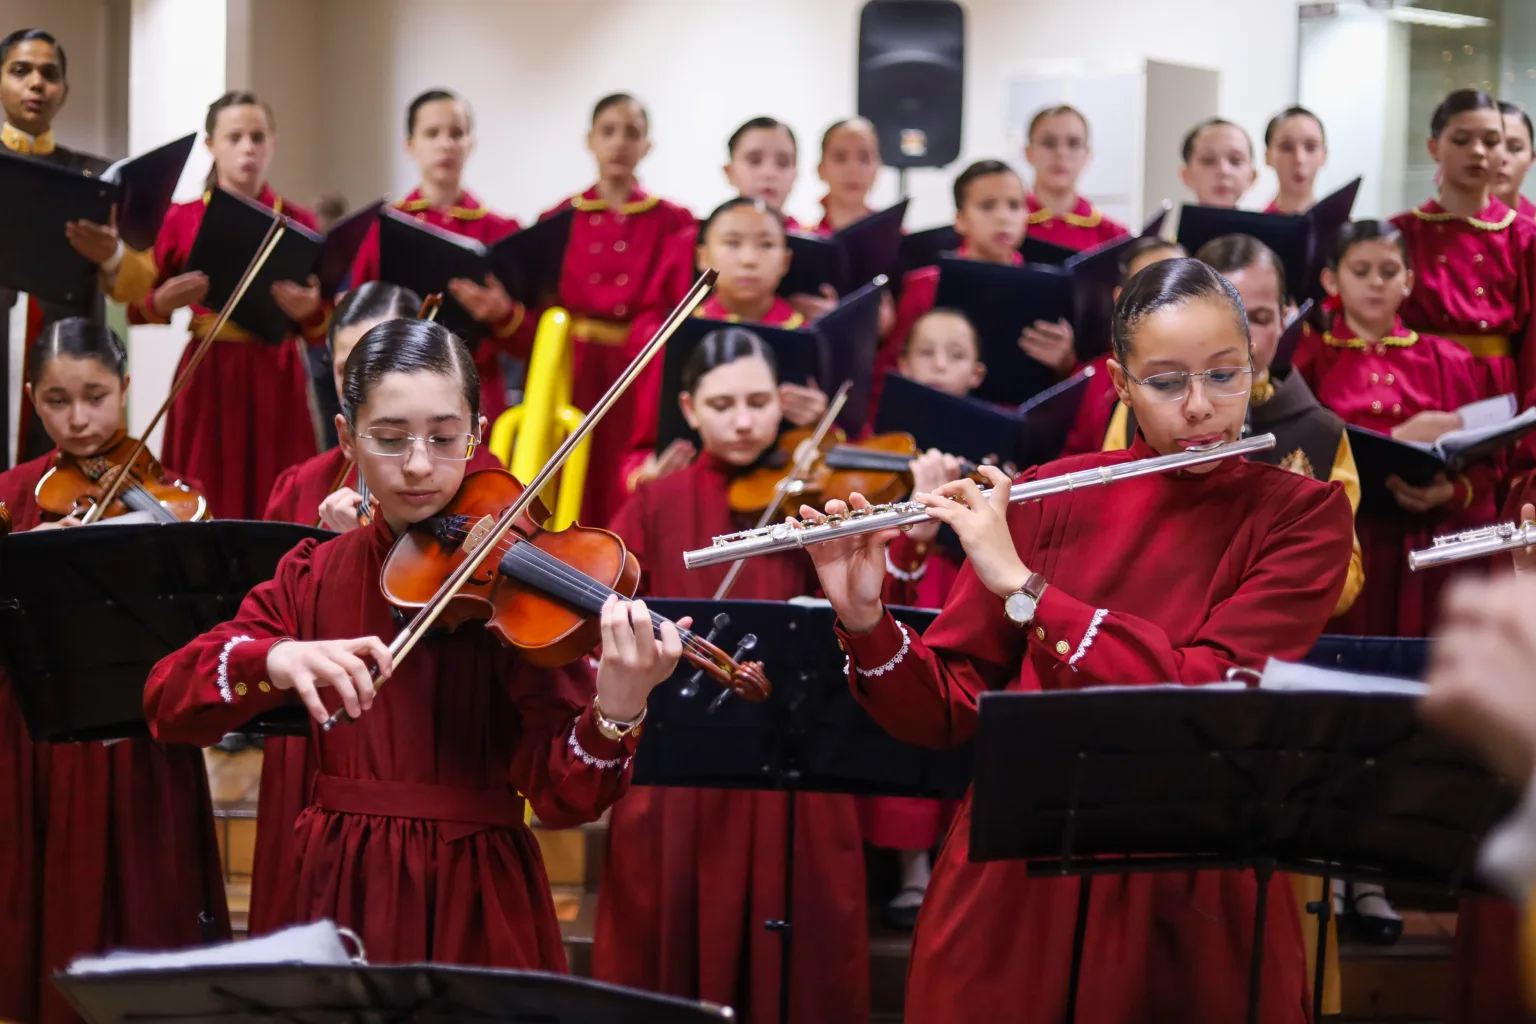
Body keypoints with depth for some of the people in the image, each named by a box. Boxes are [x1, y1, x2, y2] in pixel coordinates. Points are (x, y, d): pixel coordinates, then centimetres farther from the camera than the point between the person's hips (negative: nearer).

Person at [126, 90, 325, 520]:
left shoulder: (298, 222, 2)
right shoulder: (181, 219, 2)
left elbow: (320, 333, 2)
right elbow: (137, 311, 7)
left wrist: (310, 312, -19)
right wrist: (165, 301, -13)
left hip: (276, 380, 0)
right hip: (208, 379, 0)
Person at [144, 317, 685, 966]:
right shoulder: (313, 579, 3)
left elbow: (560, 797, -14)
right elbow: (166, 702, -8)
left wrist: (615, 714, -34)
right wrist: (273, 659, -27)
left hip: (480, 902, -2)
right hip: (344, 891, 2)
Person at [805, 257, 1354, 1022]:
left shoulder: (1302, 517, -3)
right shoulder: (1052, 497, 3)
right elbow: (945, 711, 4)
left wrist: (1024, 586, -20)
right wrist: (864, 620, -14)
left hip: (1190, 908, -2)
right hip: (1012, 893, 2)